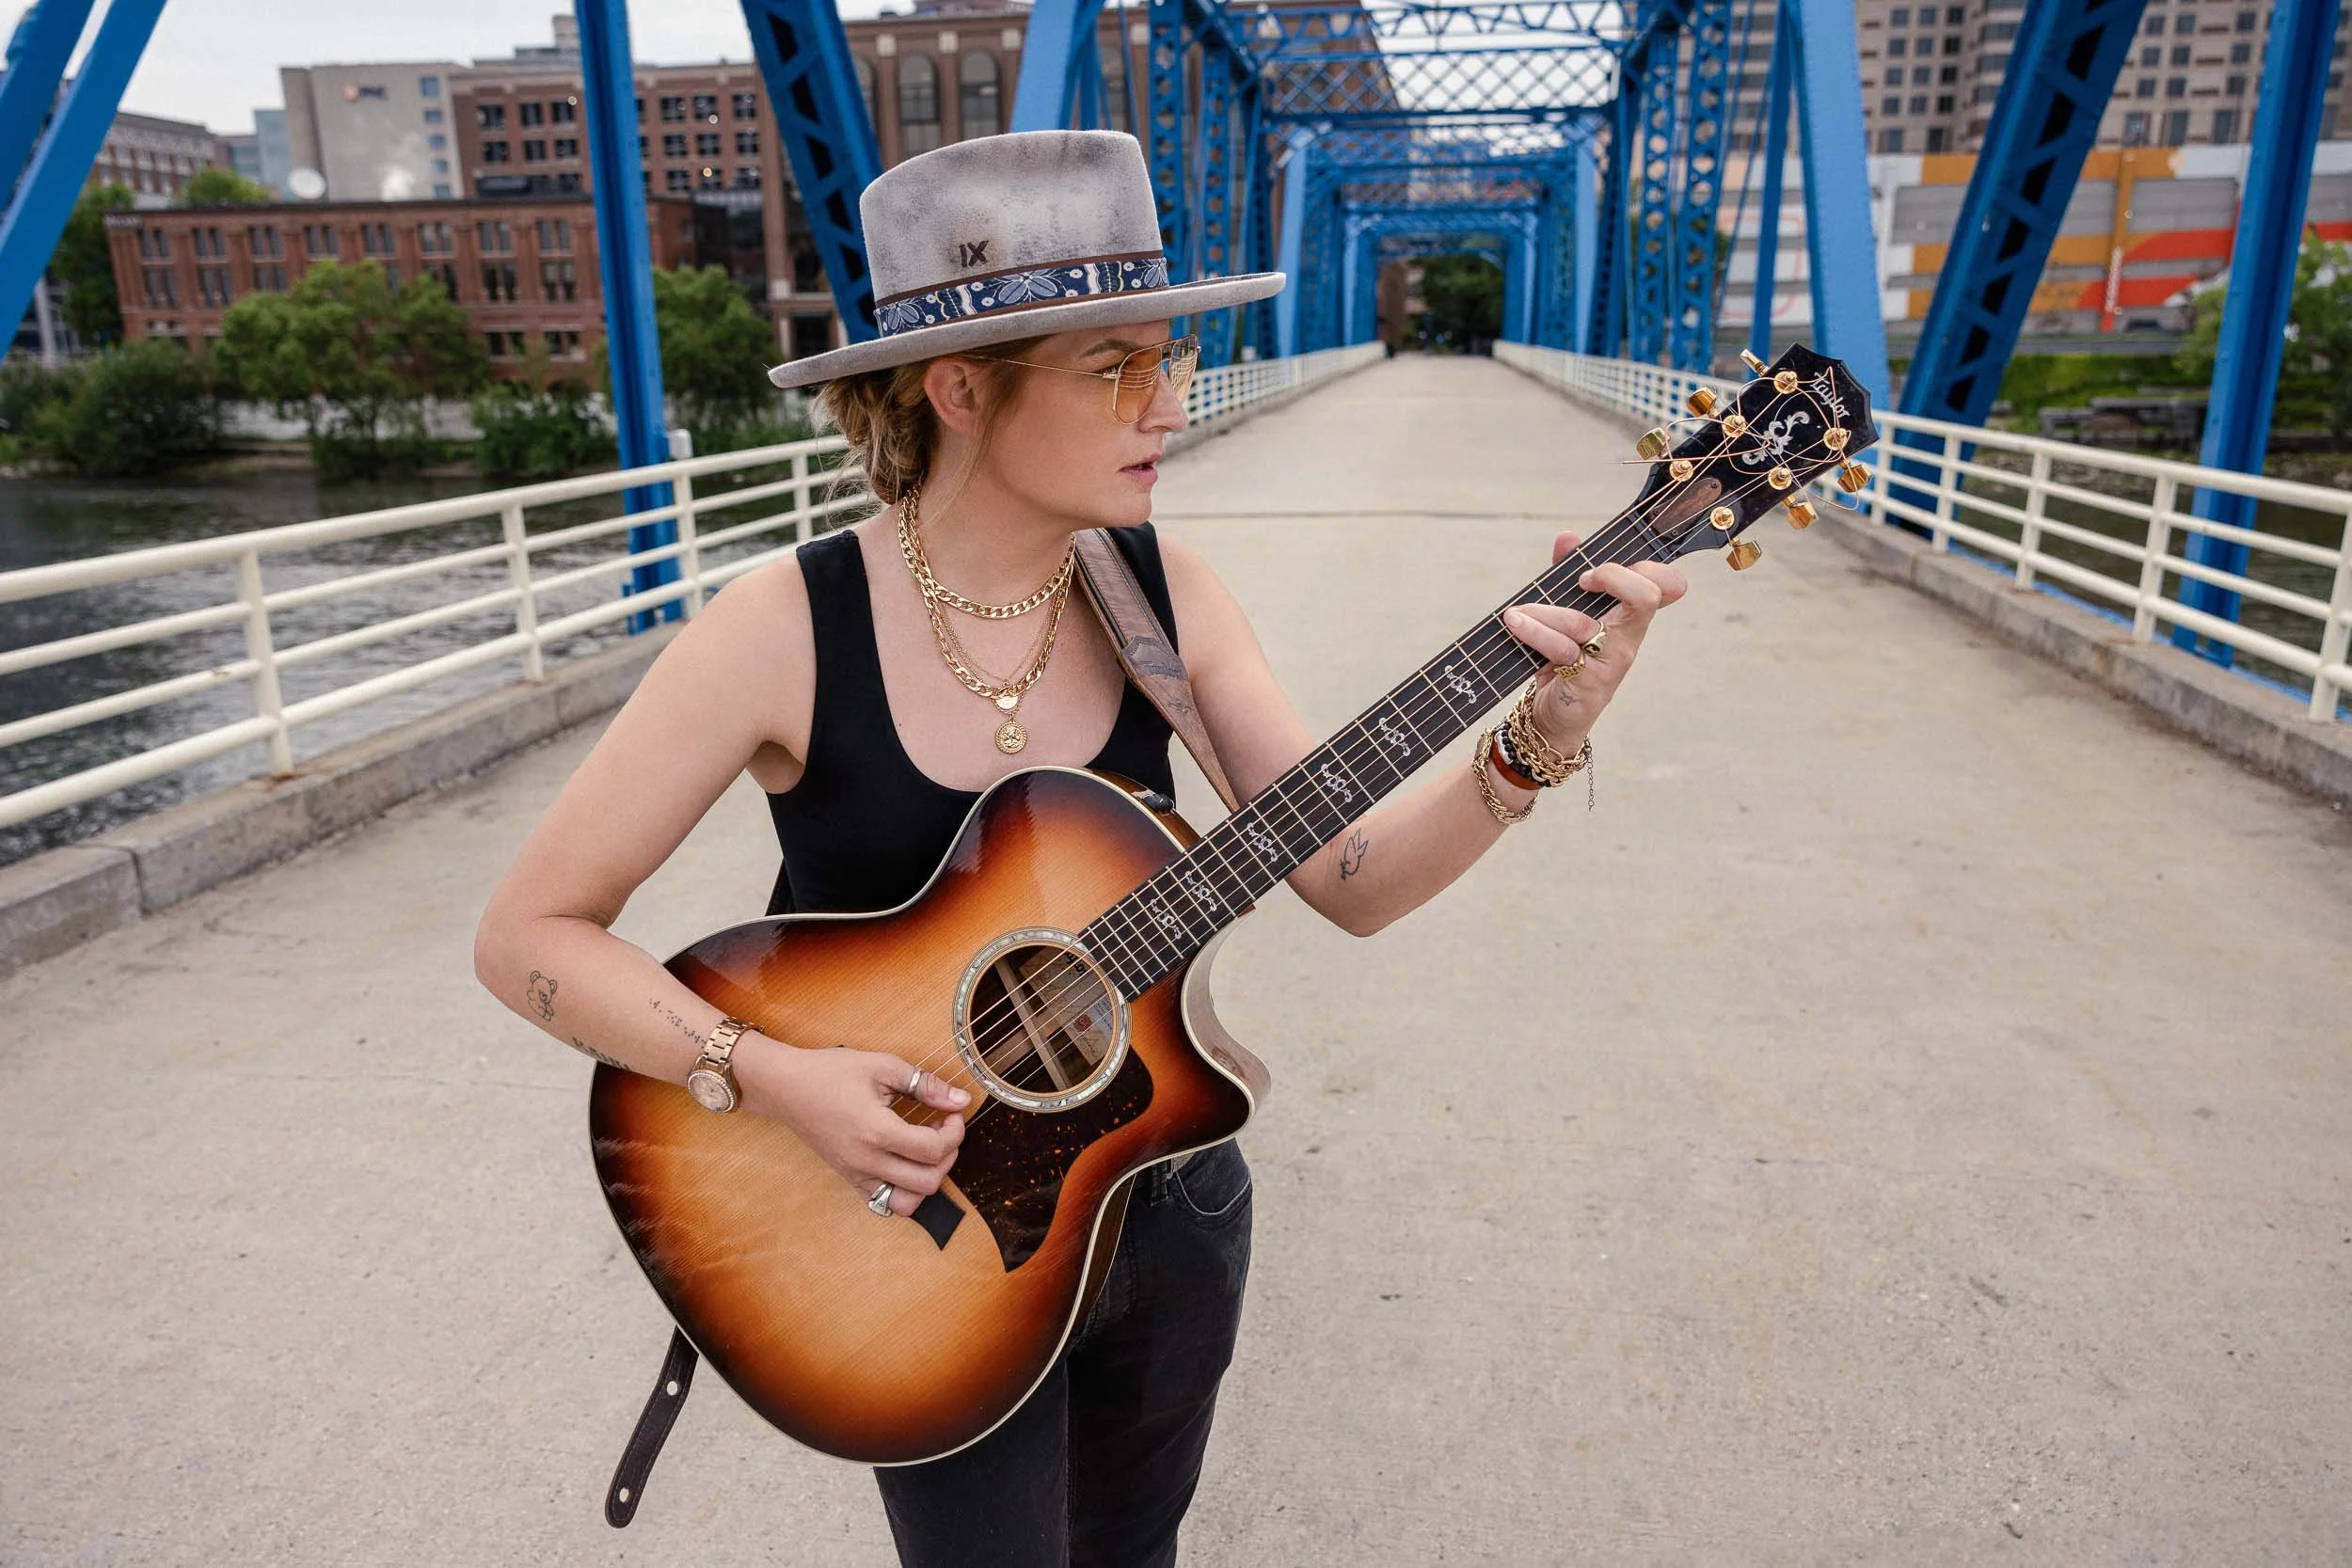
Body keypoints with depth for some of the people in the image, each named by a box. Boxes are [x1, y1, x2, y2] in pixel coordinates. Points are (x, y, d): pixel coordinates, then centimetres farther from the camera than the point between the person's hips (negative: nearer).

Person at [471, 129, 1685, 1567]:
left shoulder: (1162, 590, -10)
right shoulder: (792, 629, -22)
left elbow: (1353, 881, -11)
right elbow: (530, 935, -15)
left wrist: (1541, 744, -25)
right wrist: (774, 1078, -27)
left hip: (1170, 1209, 4)